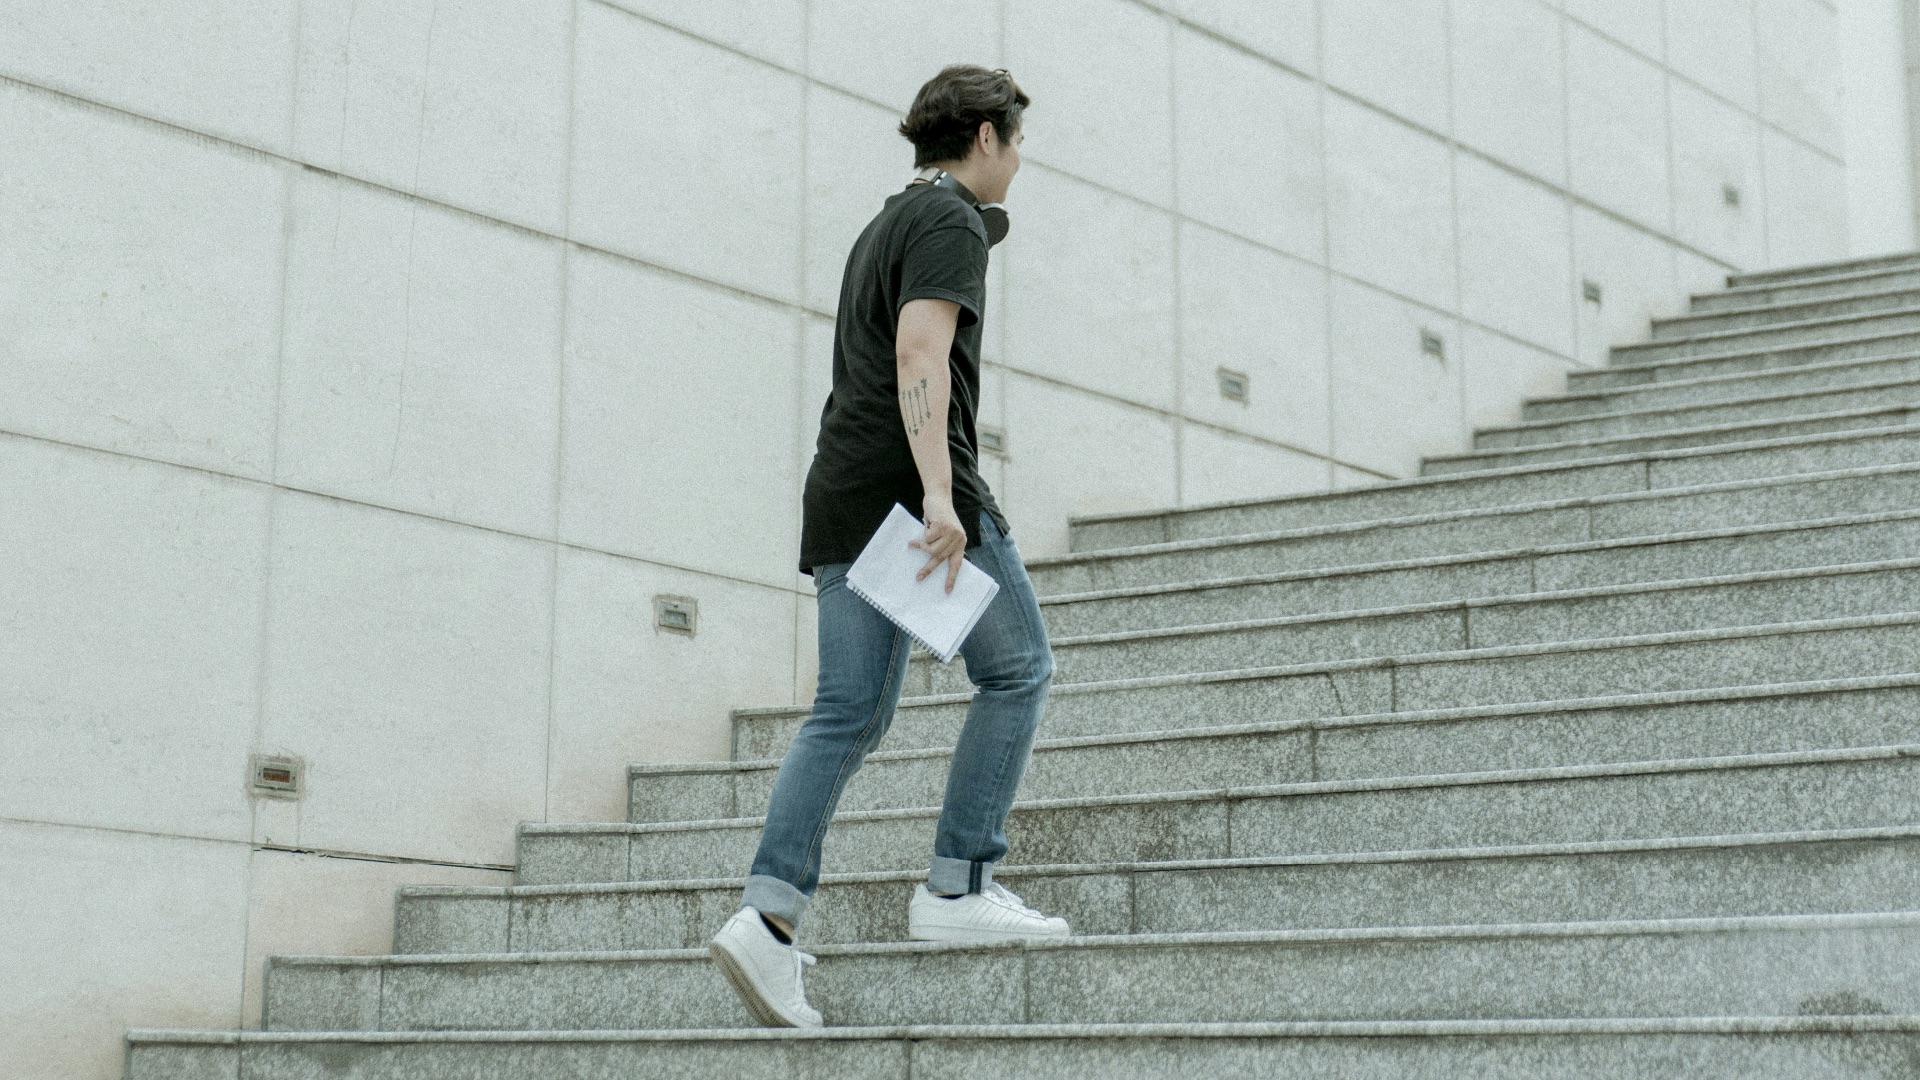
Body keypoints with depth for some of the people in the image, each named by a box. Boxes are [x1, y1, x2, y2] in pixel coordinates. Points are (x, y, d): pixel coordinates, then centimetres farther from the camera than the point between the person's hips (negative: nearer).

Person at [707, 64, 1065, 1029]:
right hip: (914, 488, -9)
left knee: (849, 715, 3)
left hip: (841, 498, 9)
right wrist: (939, 496, -27)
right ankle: (956, 889, 1)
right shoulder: (952, 221, -3)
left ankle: (768, 916, -9)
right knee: (1017, 669, 4)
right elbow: (920, 352, -18)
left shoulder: (882, 226, 26)